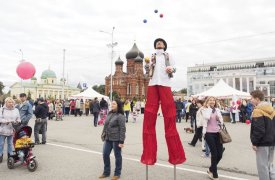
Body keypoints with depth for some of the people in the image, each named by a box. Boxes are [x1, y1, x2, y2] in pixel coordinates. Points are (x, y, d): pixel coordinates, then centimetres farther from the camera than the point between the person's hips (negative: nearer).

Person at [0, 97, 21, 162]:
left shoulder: (16, 110, 6)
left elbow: (18, 119, 8)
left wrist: (17, 121, -13)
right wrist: (6, 121, -21)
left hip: (11, 130, 2)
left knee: (10, 143, 11)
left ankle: (10, 155, 23)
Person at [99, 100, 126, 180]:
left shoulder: (120, 116, -12)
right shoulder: (109, 114, 10)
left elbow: (122, 129, -15)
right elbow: (105, 125, 16)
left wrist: (121, 141, -17)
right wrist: (104, 135, 13)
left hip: (116, 139, -7)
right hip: (108, 138, 7)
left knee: (117, 156, 7)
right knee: (105, 154, 11)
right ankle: (106, 172, 29)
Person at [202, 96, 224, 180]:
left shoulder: (217, 109, 9)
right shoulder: (205, 110, -3)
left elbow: (221, 121, 1)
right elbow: (207, 117, -25)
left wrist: (216, 110, -7)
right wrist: (209, 108, -14)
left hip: (217, 133, 5)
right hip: (209, 133, -5)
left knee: (220, 154, 6)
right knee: (214, 154, -3)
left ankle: (211, 169, 29)